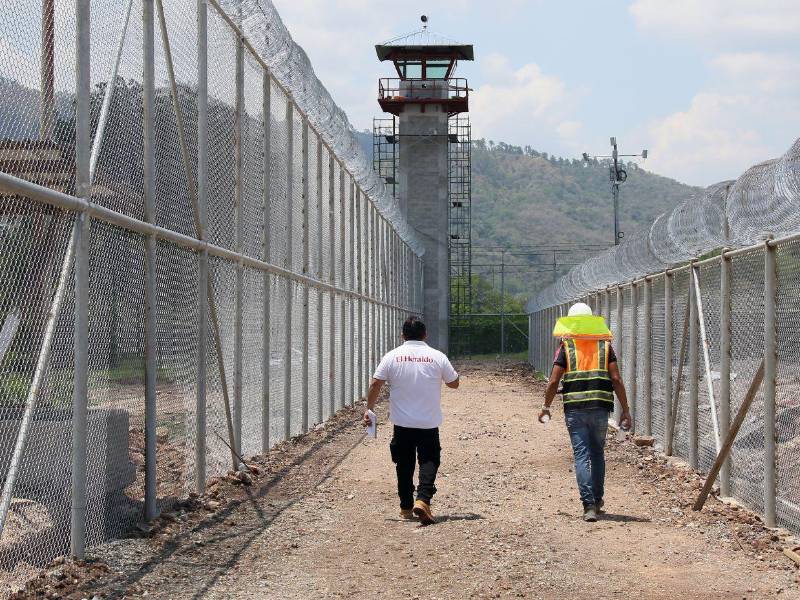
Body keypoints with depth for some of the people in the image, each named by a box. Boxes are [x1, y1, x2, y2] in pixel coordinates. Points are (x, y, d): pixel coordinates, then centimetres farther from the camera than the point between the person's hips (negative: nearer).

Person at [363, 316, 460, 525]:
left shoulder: (392, 356, -2)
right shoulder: (437, 357, -3)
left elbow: (376, 384, -5)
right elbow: (454, 383, 8)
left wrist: (369, 409, 4)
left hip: (402, 423, 1)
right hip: (429, 422, -1)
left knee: (404, 463, 13)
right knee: (429, 460, 3)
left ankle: (406, 507, 20)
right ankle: (423, 500, -18)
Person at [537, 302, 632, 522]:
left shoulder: (566, 347, 3)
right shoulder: (604, 345, 7)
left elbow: (553, 381, -1)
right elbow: (616, 380, 0)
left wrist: (546, 407, 12)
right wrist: (625, 411, 3)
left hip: (574, 408, -2)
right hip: (600, 408, 2)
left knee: (581, 456, -1)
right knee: (597, 453, 18)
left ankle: (589, 505, -10)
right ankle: (597, 499, 28)